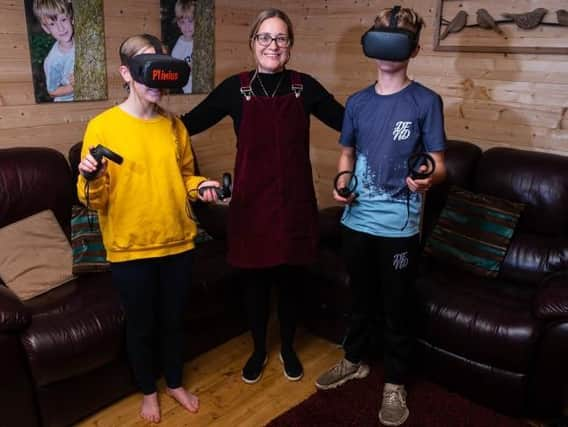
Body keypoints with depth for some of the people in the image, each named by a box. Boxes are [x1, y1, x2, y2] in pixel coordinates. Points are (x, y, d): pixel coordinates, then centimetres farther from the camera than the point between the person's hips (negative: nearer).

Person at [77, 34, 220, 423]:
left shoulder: (175, 125, 2)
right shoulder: (103, 126, -10)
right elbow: (95, 199, -8)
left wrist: (201, 186, -6)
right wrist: (91, 179, -29)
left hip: (177, 243, 3)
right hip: (130, 249, -3)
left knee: (174, 319, 18)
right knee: (141, 325, 15)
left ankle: (175, 382, 42)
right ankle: (148, 390, 39)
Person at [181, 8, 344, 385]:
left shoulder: (305, 86, 1)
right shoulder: (236, 88, -2)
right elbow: (189, 124, 0)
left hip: (295, 201, 1)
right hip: (252, 201, 0)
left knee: (290, 279, 15)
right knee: (255, 280, 13)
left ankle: (288, 348, 38)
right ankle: (258, 350, 36)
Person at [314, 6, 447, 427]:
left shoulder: (426, 101, -7)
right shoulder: (357, 102, 6)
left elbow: (439, 164, -6)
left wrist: (428, 179, -29)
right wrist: (342, 183, -4)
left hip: (400, 225, -4)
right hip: (357, 220, 4)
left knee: (396, 307, 9)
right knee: (361, 297, 20)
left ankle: (395, 383, 29)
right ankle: (355, 360, 41)